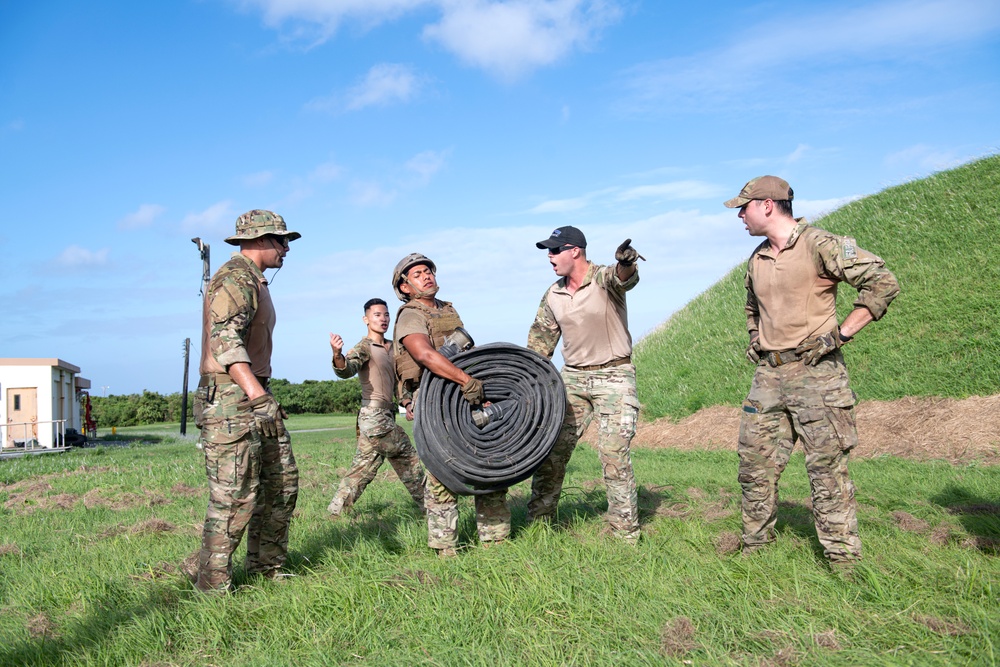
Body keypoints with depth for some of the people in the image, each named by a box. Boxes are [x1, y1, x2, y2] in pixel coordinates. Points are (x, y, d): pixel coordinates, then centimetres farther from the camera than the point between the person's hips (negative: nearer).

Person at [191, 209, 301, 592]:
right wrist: (255, 392, -36)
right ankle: (212, 586, 2)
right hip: (230, 401, -10)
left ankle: (266, 569, 22)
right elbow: (224, 339, -26)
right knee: (235, 496, -9)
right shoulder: (235, 278, -12)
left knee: (282, 483, 12)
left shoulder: (255, 282, 20)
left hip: (256, 399, 10)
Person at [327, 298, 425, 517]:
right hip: (375, 415, -8)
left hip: (386, 416, 8)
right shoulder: (364, 347, -10)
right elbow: (347, 370, -29)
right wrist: (337, 355, -48)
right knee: (410, 460, 1)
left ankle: (336, 511, 17)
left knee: (363, 467, 11)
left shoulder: (392, 348, 14)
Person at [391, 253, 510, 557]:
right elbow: (425, 354, -26)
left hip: (468, 398, 8)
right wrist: (466, 380, -34)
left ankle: (495, 537, 16)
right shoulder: (410, 317, -7)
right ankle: (444, 548, 2)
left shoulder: (449, 310, 20)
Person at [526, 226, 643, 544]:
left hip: (613, 376, -5)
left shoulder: (605, 279, -12)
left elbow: (623, 279, -37)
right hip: (572, 377, 6)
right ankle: (539, 522, 18)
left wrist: (626, 263, -61)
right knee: (551, 451, 4)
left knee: (615, 456, -7)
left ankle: (625, 535, 4)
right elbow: (539, 342, 15)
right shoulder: (553, 295, 6)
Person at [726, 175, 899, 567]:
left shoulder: (819, 245, -9)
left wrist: (842, 333, -15)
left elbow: (883, 282, -14)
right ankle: (755, 547, 21)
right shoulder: (756, 260, 14)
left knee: (827, 468, -3)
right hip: (768, 374, 7)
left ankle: (844, 559, 7)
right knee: (755, 465, 8)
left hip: (815, 372, -7)